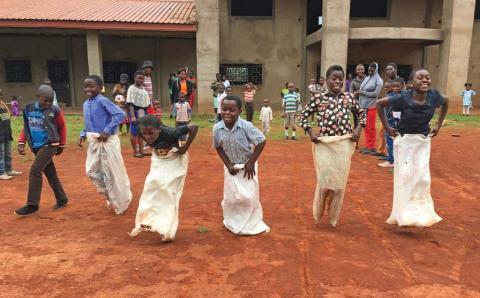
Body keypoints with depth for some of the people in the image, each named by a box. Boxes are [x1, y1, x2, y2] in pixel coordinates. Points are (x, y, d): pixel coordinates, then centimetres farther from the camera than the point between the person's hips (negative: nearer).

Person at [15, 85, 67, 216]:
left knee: (35, 171, -13)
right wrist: (21, 142, 1)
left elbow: (62, 127, 2)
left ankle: (32, 205, -5)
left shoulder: (55, 111, -10)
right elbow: (26, 127, 12)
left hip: (49, 145, -5)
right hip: (36, 147, 5)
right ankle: (62, 200, 23)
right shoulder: (28, 109, 1)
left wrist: (61, 145, 8)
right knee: (50, 173, 11)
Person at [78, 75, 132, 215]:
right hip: (94, 141, 8)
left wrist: (107, 131, -24)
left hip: (107, 140, -8)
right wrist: (83, 134, 3)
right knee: (92, 171, 9)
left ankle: (122, 202, 22)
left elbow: (120, 114, -24)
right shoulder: (85, 104, 10)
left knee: (112, 172, 2)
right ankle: (111, 196, 30)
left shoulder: (103, 101, -15)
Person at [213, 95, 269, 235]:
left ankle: (253, 223, 26)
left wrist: (251, 163, -16)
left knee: (249, 196, 2)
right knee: (230, 197, 11)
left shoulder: (246, 126, -25)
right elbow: (218, 147, 0)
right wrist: (228, 164, -7)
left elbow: (261, 142, -18)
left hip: (247, 166, -3)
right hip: (231, 167, 3)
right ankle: (232, 222, 35)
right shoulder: (217, 128, -14)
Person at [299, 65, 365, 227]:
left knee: (340, 182, 6)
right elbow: (303, 116, 6)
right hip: (324, 145, -2)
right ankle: (318, 213, 23)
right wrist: (310, 133, -4)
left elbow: (361, 113, 19)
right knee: (325, 180, -3)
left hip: (344, 145, 2)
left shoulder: (350, 97, 5)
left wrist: (358, 128, 4)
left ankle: (333, 216, 25)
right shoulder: (318, 98, -2)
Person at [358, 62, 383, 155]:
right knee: (366, 127, 9)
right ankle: (367, 146, 16)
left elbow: (375, 93, -11)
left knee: (371, 127, -1)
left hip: (371, 106, -6)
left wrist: (363, 93, -11)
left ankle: (373, 147, 7)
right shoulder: (367, 79, 14)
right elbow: (361, 89, 13)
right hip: (364, 106, 6)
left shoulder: (379, 80, -4)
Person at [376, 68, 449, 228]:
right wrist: (386, 127, -10)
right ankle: (404, 214, 17)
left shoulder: (434, 96, -11)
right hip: (404, 141, -3)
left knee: (422, 177, 7)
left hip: (423, 141, 3)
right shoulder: (404, 97, -21)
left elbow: (446, 102, 12)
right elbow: (380, 104, -10)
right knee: (405, 176, 3)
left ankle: (421, 212, 24)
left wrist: (439, 125, 8)